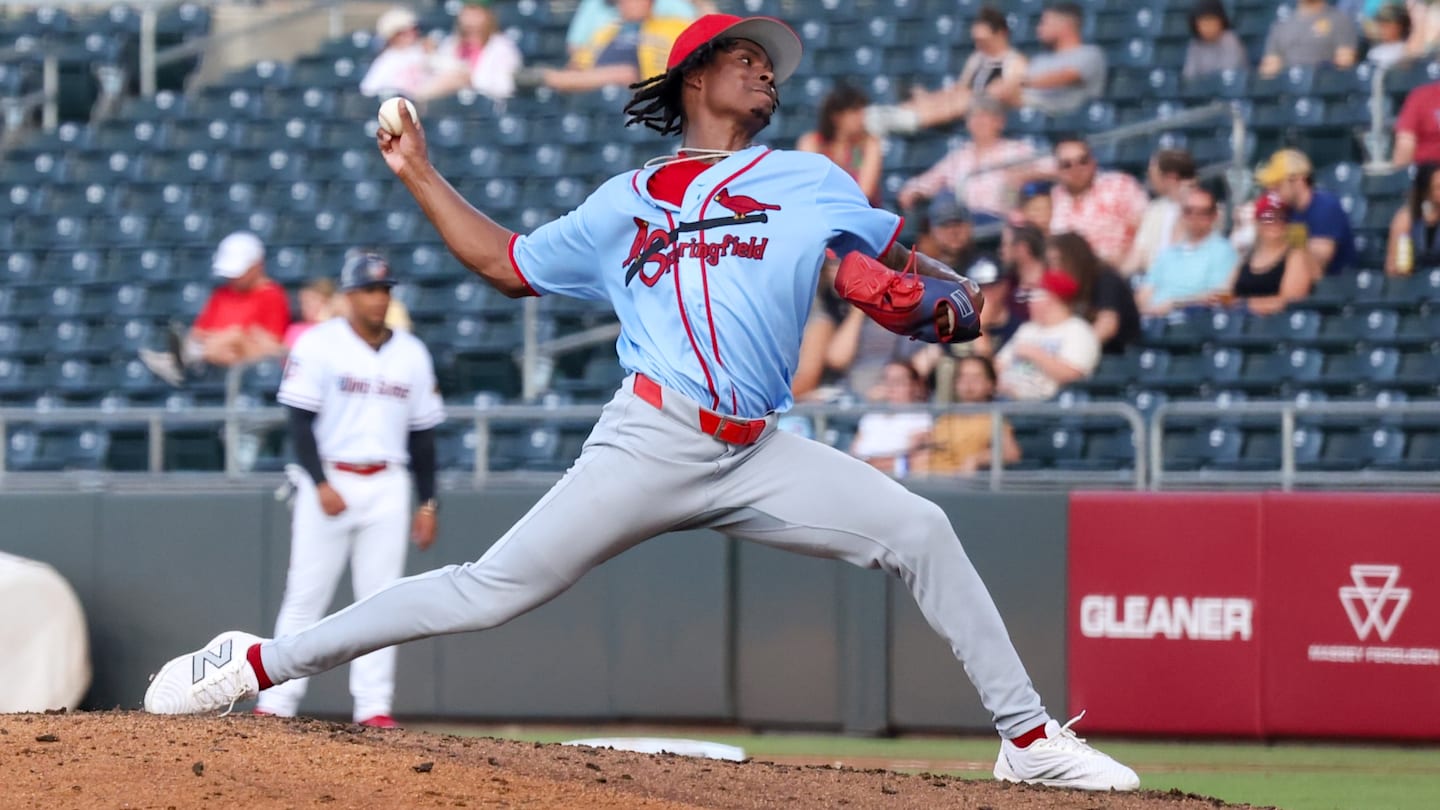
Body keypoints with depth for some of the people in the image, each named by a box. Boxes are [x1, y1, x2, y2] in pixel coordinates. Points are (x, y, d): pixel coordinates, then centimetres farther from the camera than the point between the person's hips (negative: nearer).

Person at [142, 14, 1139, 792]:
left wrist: (950, 299, -7)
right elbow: (508, 263, 25)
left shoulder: (809, 181, 18)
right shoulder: (625, 203, 17)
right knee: (494, 589, -11)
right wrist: (420, 174, 22)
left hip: (759, 456, 2)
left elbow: (904, 260, 16)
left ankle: (1029, 741, -6)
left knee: (920, 530, -13)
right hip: (653, 442, -2)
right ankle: (262, 663, -5)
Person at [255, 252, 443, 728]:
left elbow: (423, 434, 13)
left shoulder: (412, 354, 10)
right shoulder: (319, 345, -2)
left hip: (387, 487, 3)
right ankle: (278, 701, -3)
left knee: (380, 595, 0)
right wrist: (321, 484, -17)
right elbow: (300, 420, -6)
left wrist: (428, 503, 8)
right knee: (306, 593, -4)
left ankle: (374, 705, 2)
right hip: (328, 481, -3)